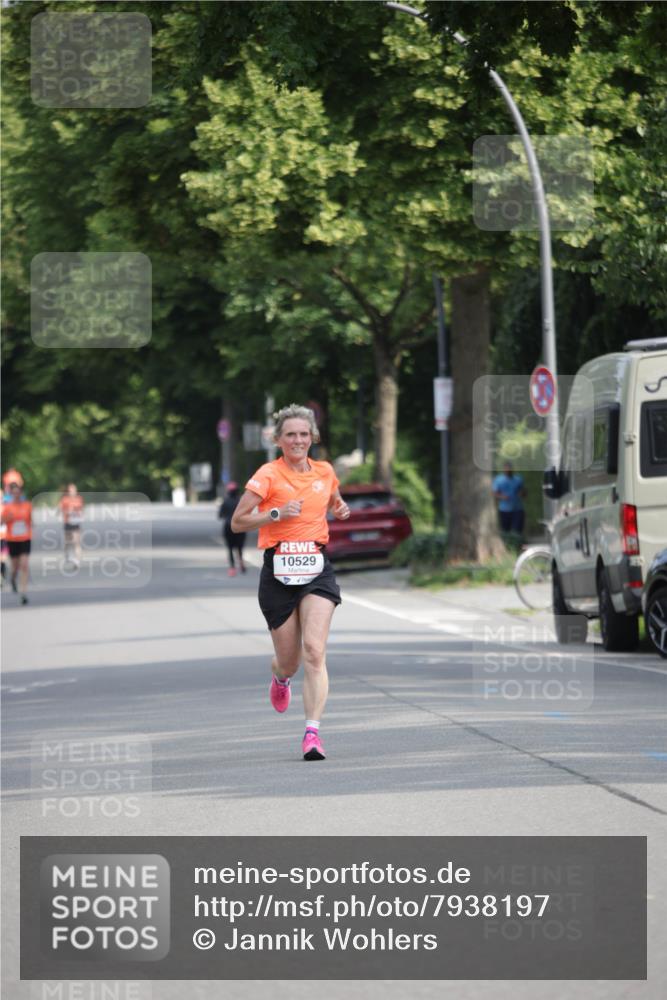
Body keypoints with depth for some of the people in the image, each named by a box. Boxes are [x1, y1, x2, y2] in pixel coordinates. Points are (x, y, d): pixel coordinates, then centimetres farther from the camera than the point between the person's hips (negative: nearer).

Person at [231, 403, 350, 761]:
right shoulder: (268, 475, -4)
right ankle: (280, 678, 45)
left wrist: (340, 510, 8)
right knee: (289, 661, 6)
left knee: (314, 650, -17)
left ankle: (312, 732, -19)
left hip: (317, 569, 2)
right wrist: (276, 514, -18)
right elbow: (237, 521, -5)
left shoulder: (325, 472, 9)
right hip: (278, 570, -2)